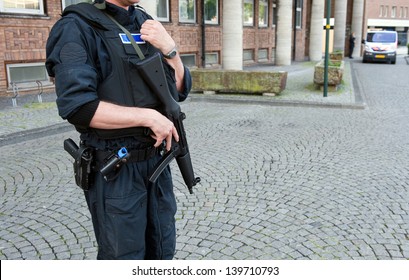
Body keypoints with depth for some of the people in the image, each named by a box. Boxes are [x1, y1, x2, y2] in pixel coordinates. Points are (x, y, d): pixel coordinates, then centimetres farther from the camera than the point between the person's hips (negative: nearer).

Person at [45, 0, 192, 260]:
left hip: (156, 160, 6)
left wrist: (169, 48, -10)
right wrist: (149, 116, -19)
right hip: (115, 170, -6)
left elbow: (180, 90, 6)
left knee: (162, 251, 19)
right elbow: (77, 106, -22)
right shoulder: (77, 28, -11)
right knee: (125, 256, 9)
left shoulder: (147, 24, 8)